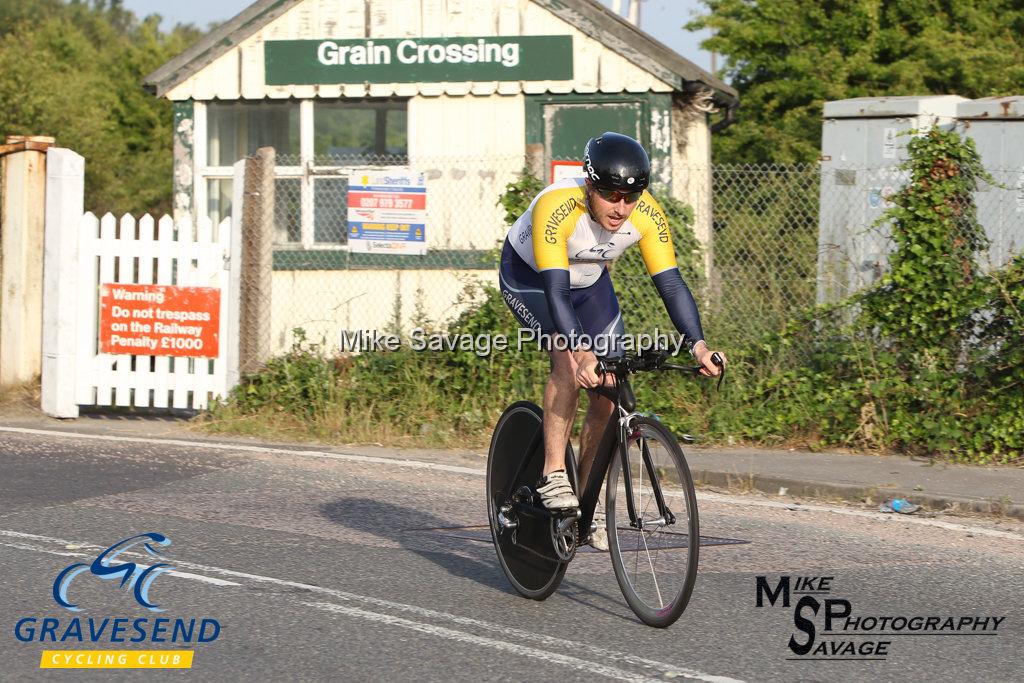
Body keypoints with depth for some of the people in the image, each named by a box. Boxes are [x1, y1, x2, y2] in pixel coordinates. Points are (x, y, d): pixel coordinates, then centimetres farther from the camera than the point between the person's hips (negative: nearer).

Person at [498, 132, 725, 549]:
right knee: (569, 358, -31)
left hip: (590, 282, 5)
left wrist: (698, 344, -42)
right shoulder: (555, 207, -39)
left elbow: (671, 283, -27)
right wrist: (582, 354, -57)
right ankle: (553, 475, -23)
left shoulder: (647, 216, -27)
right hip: (529, 277, -4)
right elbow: (556, 290, -45)